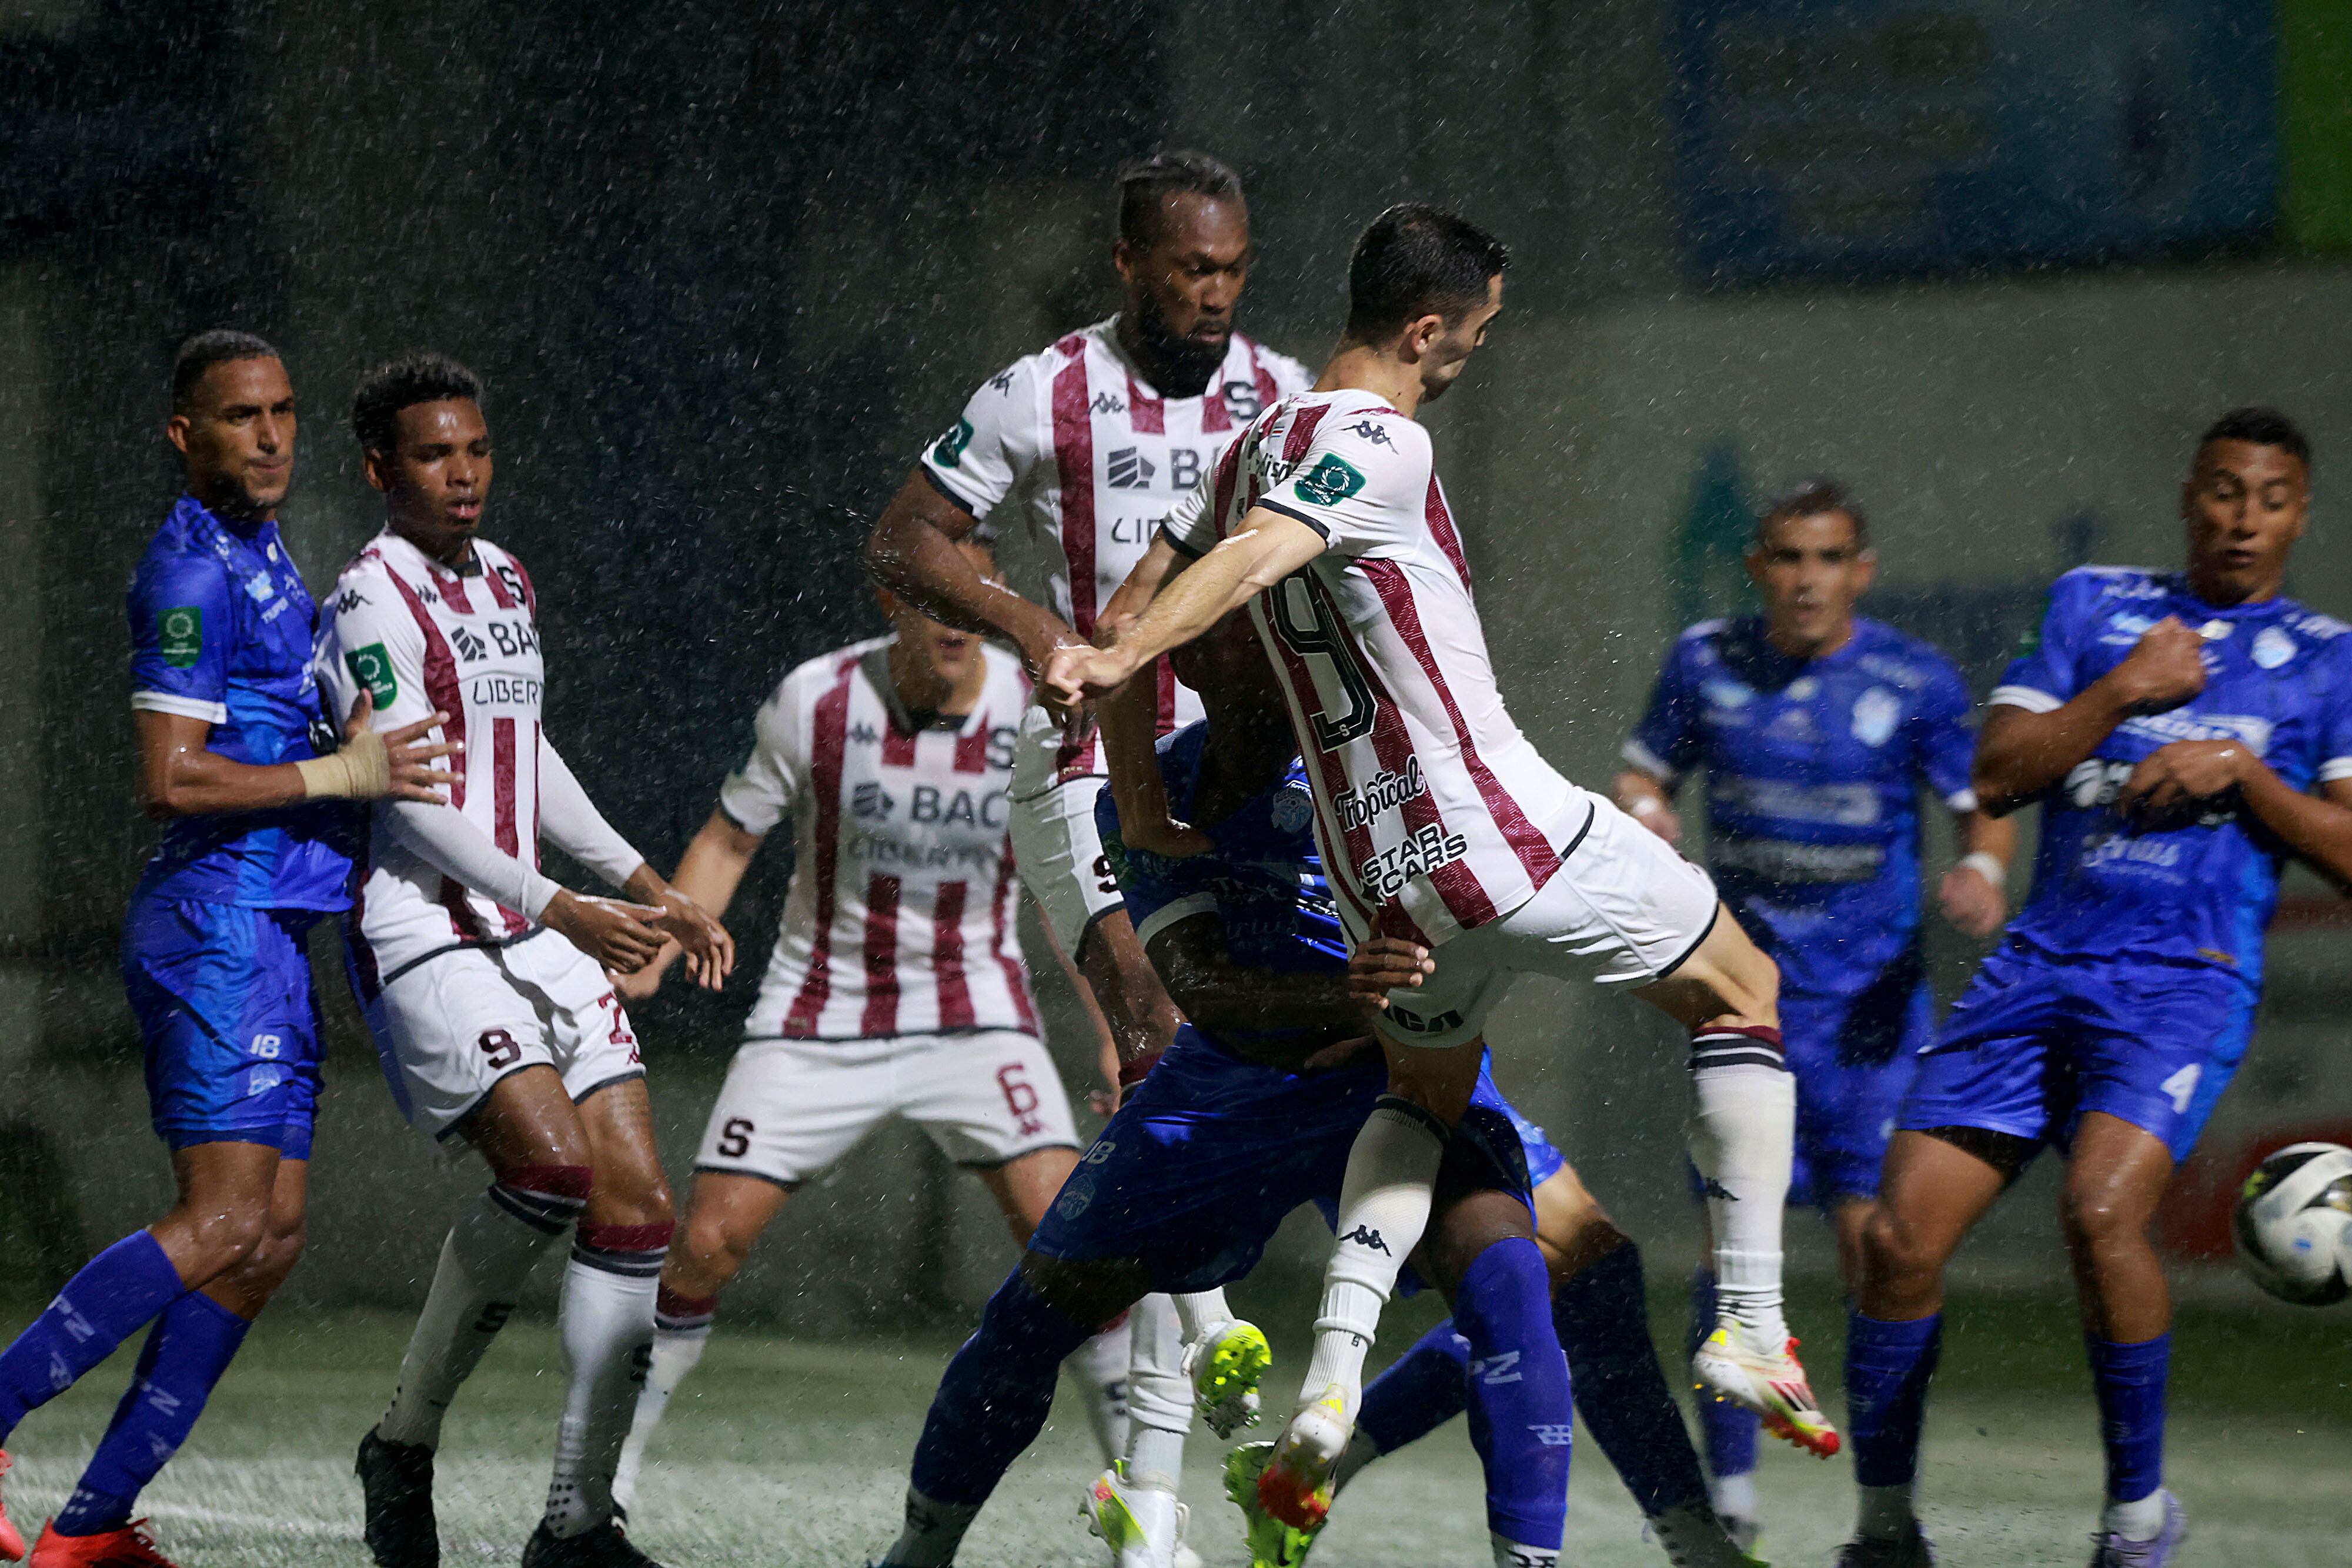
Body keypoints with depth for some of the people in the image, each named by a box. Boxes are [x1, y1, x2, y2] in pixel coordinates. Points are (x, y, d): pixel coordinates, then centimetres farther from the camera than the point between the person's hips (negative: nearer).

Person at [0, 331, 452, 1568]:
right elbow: (170, 779, -19)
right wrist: (338, 776, -16)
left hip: (268, 938, 10)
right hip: (220, 920, -10)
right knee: (223, 1225, -18)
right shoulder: (192, 572, -11)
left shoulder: (262, 563, 20)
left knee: (269, 1237, 4)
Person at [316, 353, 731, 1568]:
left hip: (539, 940, 8)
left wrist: (644, 886, 23)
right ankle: (404, 1447, -8)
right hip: (425, 935, -8)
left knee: (637, 1206, -2)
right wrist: (560, 908, -22)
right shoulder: (374, 601, -11)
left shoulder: (503, 580, 17)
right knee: (550, 1164, -26)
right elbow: (408, 797, -17)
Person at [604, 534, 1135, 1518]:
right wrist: (653, 956, -12)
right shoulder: (815, 702, -12)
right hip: (822, 1011, 0)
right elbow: (731, 838, 0)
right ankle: (612, 1461, 13)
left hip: (972, 1009, 0)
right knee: (708, 1240, -7)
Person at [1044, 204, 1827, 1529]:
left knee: (1426, 1093, 30)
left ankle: (1332, 1381, 9)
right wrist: (1121, 662, -41)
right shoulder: (1379, 446, -15)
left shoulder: (1258, 445, 11)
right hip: (1503, 834, -8)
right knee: (1740, 986, 13)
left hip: (1381, 877, 8)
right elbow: (1256, 558, -29)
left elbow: (1156, 581, 17)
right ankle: (1751, 1324, 8)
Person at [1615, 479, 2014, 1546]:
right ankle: (1729, 1491, 10)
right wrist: (1643, 812, -10)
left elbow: (1985, 808, 3)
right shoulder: (1707, 662, 2)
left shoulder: (1916, 682, -4)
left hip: (1870, 1002, -2)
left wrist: (1984, 873, -19)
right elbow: (1646, 771, 14)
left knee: (1871, 1236, -9)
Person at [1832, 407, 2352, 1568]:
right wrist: (2122, 694, -4)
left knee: (2100, 1208, -29)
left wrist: (2241, 771, -9)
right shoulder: (2092, 604, 15)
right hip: (2041, 965, 3)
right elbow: (1997, 777, 7)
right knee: (1901, 1235, -7)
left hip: (2185, 982, -3)